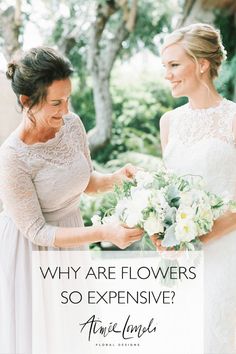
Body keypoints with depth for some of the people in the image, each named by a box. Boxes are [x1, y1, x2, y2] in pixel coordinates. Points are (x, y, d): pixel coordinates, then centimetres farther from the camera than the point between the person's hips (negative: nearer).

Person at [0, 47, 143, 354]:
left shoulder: (72, 124, -10)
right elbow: (36, 231, -23)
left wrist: (116, 178, -14)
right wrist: (103, 233, -30)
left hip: (70, 234, 6)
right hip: (31, 251, -6)